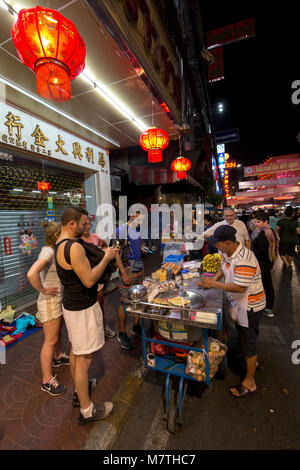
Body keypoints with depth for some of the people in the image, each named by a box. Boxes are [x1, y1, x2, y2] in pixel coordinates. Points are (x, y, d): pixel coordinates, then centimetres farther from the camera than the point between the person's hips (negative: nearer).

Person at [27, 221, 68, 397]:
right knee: (50, 341, 5)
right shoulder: (48, 252, -25)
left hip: (58, 299, 9)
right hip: (49, 302, -9)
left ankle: (58, 357, 51)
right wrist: (43, 290, -25)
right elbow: (31, 274, -39)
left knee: (58, 331, 27)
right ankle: (47, 381, 22)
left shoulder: (53, 250, 3)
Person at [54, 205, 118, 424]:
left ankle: (79, 389, 46)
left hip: (72, 303, 10)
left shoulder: (61, 243, 6)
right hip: (82, 308, -10)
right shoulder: (74, 247, -27)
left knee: (76, 350, 25)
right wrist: (107, 258, -18)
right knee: (84, 358, 5)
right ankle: (86, 410, 24)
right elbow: (89, 280, -27)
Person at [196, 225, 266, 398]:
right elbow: (224, 269, 12)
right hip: (238, 303, 9)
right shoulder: (228, 253, -4)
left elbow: (240, 287, -34)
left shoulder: (244, 260, -32)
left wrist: (213, 283, -29)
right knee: (244, 337, 27)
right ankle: (253, 361, 53)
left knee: (248, 342, 6)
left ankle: (250, 383, 26)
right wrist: (213, 280, -6)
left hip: (250, 306, -9)